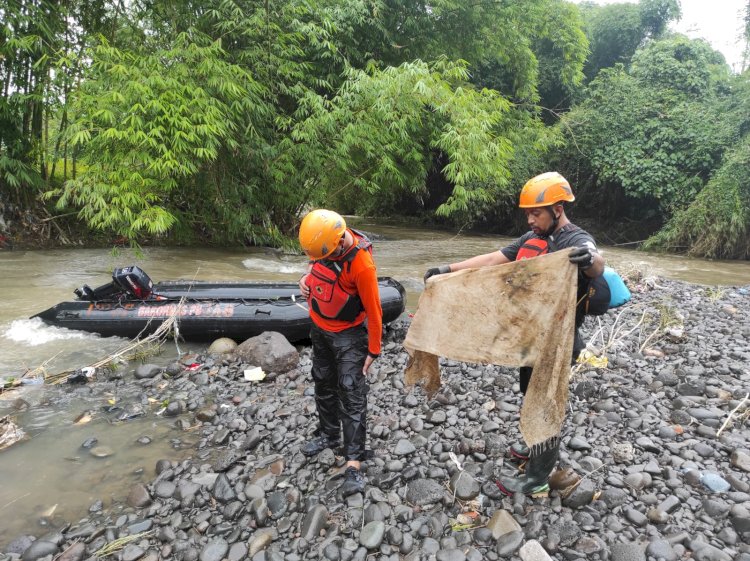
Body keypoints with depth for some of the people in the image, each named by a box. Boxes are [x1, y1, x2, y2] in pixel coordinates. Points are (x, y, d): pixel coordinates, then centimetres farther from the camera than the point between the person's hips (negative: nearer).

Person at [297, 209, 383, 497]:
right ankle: (329, 434, 41)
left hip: (348, 335, -7)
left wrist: (373, 351, -13)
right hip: (319, 328, 7)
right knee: (323, 384, 20)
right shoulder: (324, 240, -12)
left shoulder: (361, 265, -31)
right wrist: (307, 277, -9)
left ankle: (354, 461, 6)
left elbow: (373, 310, -21)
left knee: (352, 395, -2)